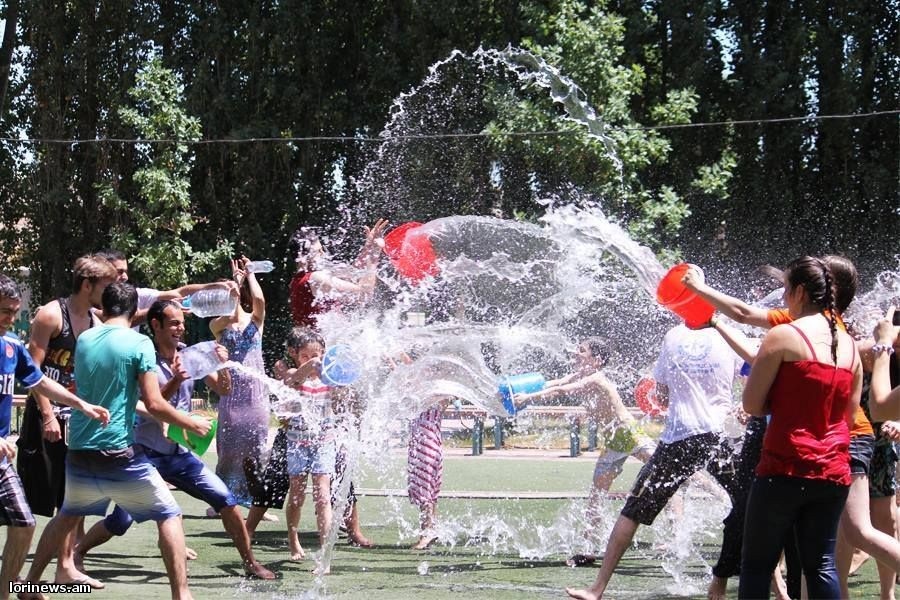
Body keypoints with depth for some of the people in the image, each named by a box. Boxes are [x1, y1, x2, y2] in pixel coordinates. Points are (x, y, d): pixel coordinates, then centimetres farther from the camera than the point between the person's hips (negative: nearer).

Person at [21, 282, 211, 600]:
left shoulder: (84, 339, 8)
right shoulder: (139, 343, -9)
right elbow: (154, 404, -13)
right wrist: (192, 424, 1)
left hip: (79, 451, 5)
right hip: (118, 452, -5)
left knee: (67, 515, 27)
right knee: (169, 516, 6)